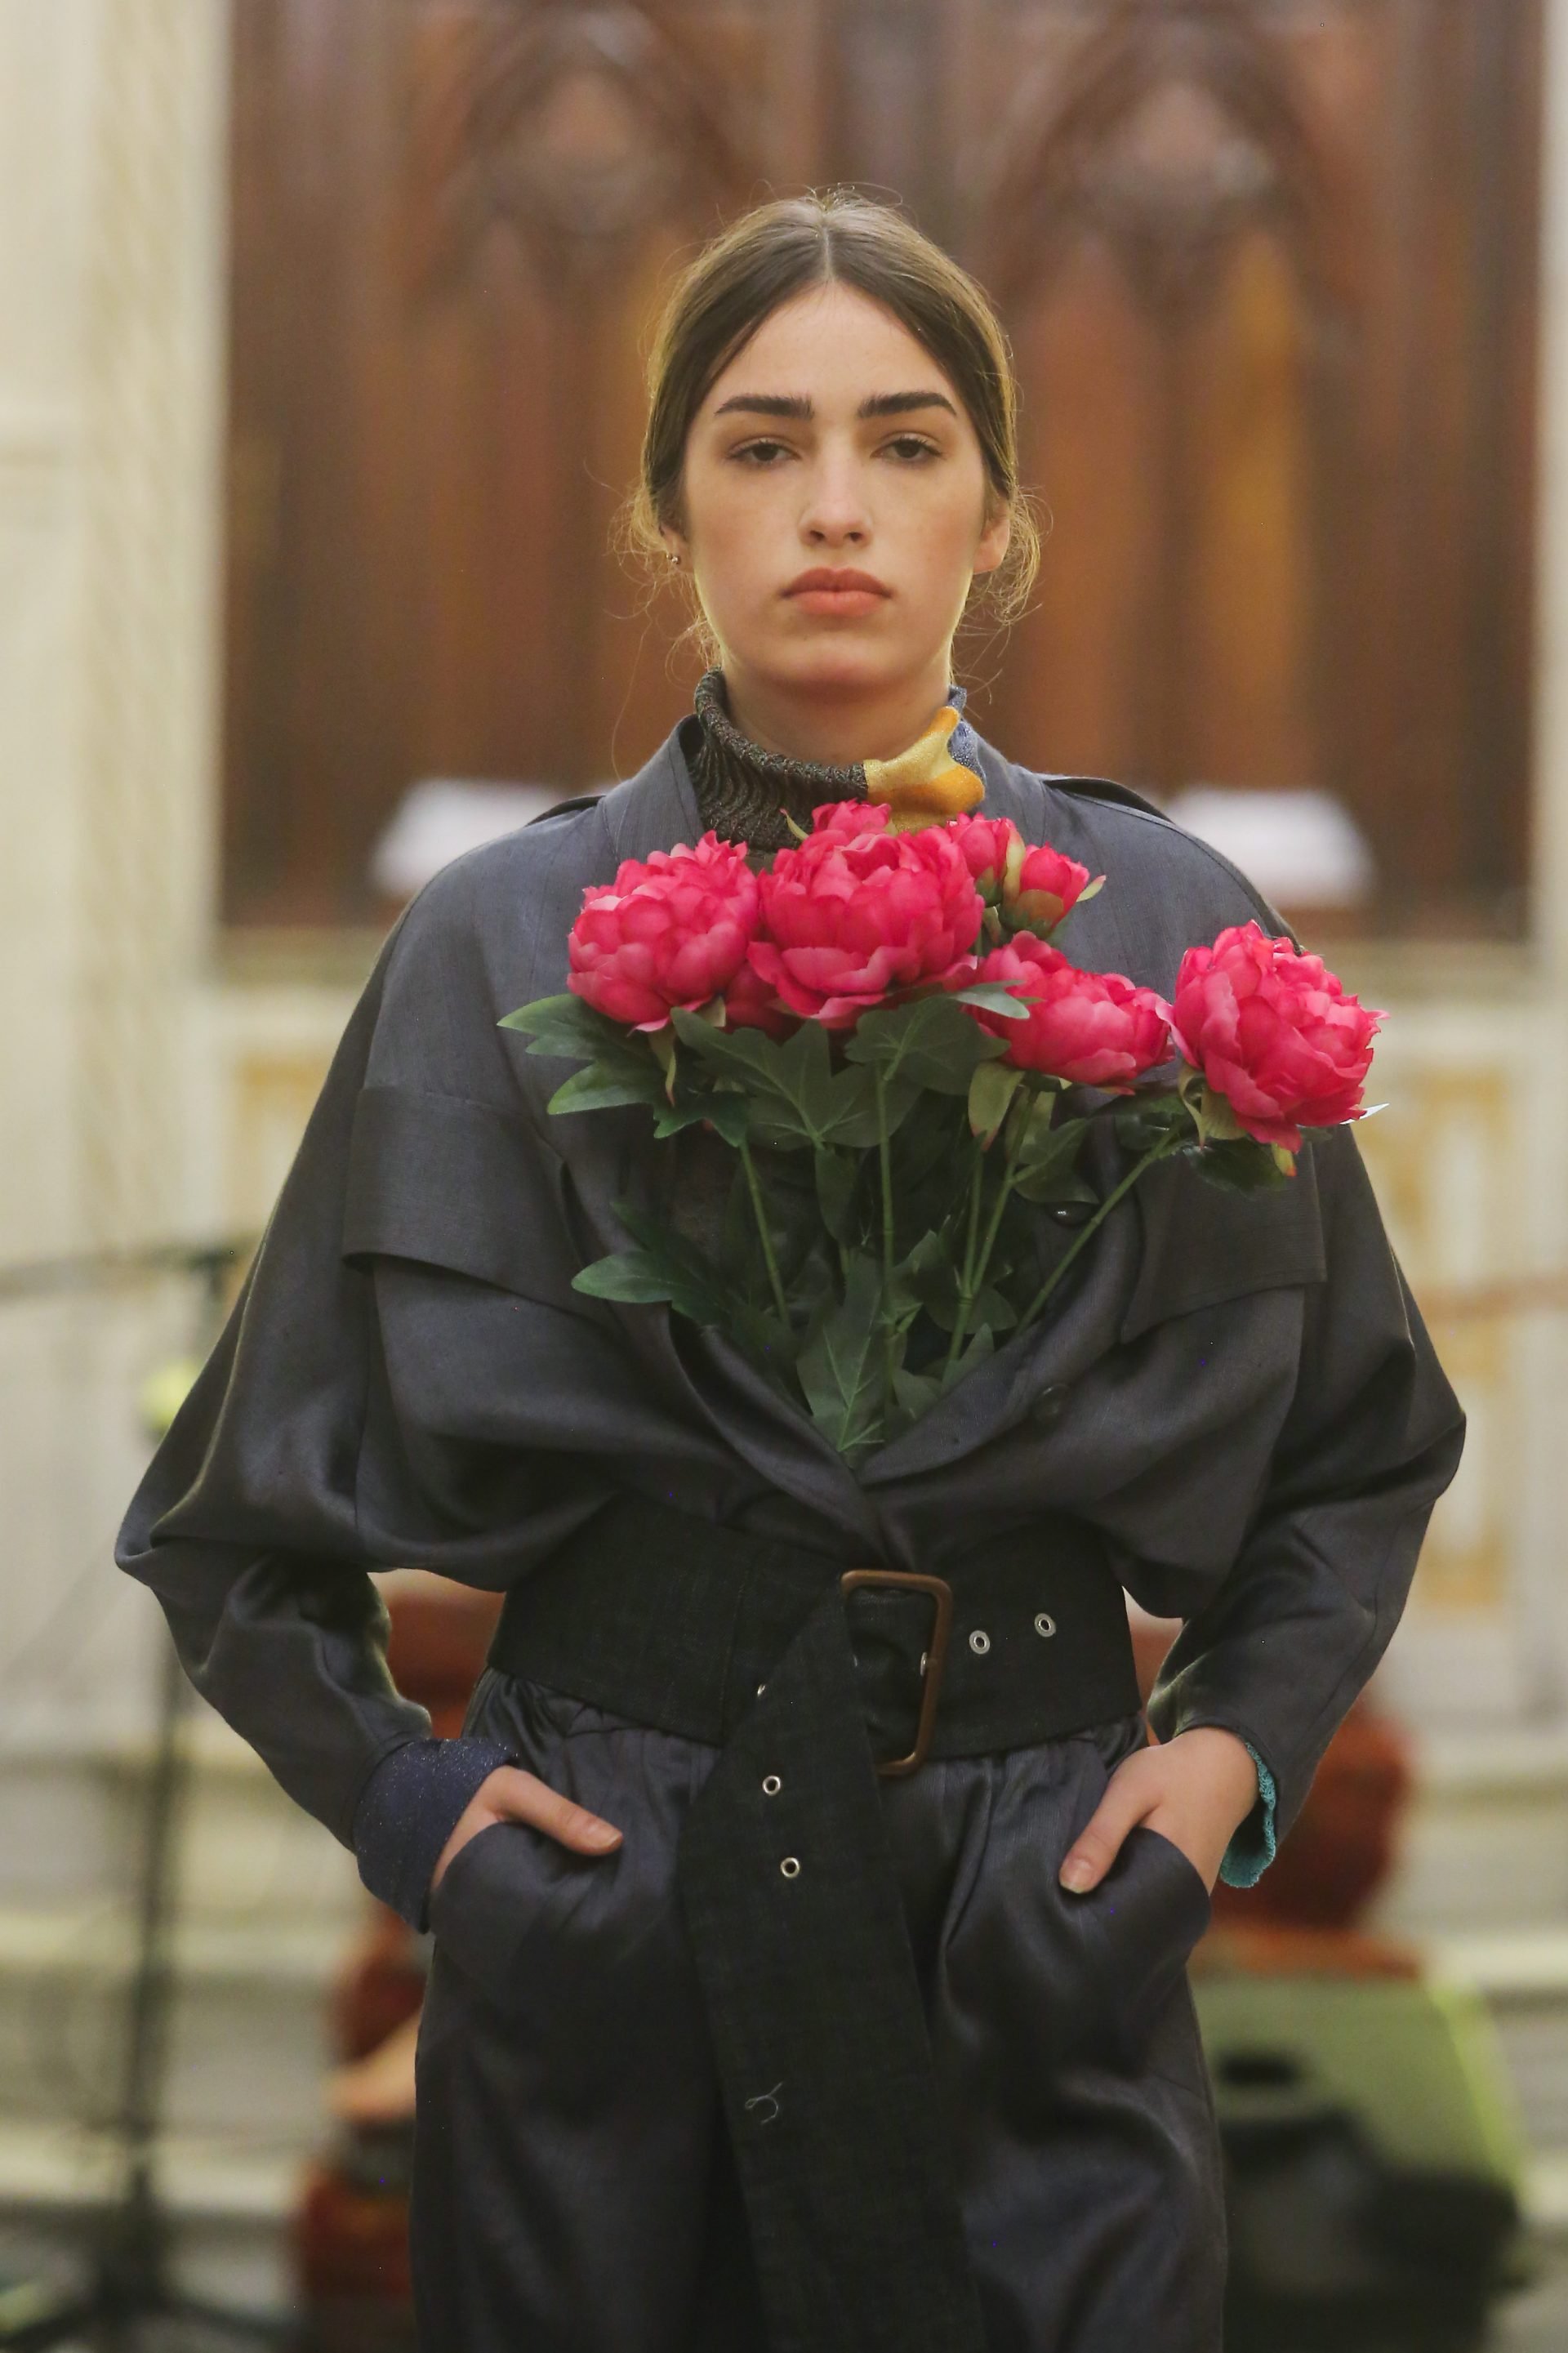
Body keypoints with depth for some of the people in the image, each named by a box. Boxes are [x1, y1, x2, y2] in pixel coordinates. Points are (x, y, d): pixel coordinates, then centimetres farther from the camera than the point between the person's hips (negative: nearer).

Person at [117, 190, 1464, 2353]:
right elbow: (237, 1510, 11)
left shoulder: (1172, 935, 4)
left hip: (1041, 1931, 1)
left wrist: (1241, 1737, 2)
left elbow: (1362, 1447, 16)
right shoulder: (506, 947, 1)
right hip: (600, 1912, -1)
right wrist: (393, 1789, -1)